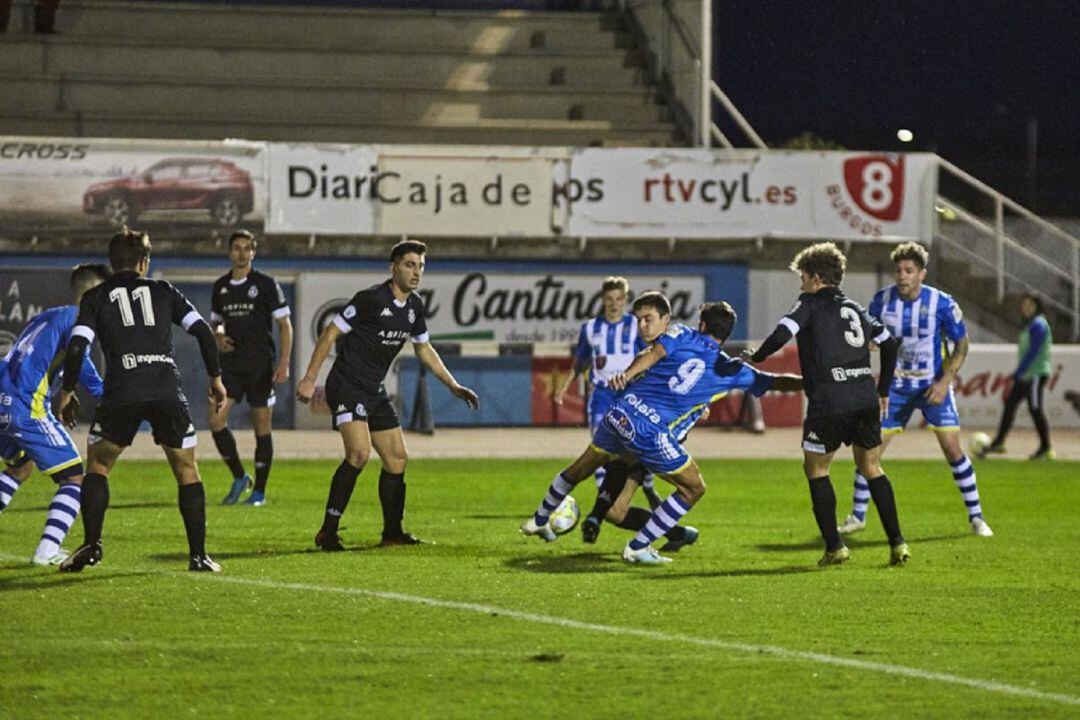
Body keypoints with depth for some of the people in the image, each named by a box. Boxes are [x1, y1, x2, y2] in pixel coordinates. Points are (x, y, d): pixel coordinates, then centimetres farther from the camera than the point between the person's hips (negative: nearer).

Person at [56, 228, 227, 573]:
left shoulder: (96, 297, 15)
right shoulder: (163, 291, 19)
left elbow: (77, 346, 3)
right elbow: (202, 331, 10)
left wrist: (67, 391, 13)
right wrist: (216, 378, 17)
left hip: (121, 393, -1)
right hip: (167, 388, 1)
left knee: (98, 466, 16)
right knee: (187, 470, 13)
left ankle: (91, 544, 2)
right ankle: (198, 555, 8)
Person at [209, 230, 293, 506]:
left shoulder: (266, 284, -3)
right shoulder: (220, 287, 9)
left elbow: (285, 325, -3)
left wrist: (284, 363, -12)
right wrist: (219, 338, 0)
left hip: (260, 365, -4)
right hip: (231, 363, 4)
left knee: (262, 427, 0)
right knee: (216, 419, -10)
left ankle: (259, 491, 9)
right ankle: (239, 477, 8)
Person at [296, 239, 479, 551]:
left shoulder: (414, 306, 7)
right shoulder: (371, 299, -18)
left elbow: (424, 349, 22)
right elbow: (330, 333, -14)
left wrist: (454, 386, 20)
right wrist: (309, 378, -18)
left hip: (375, 391, 8)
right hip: (347, 385, -8)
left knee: (397, 459, 10)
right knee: (359, 452, -24)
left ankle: (392, 531, 24)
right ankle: (328, 531, -18)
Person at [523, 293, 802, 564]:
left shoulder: (682, 335, 10)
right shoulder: (730, 370, 5)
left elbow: (653, 353, -7)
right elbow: (775, 382, 7)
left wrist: (627, 374, -11)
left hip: (620, 411, 5)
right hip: (650, 430, -5)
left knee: (582, 467, 28)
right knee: (693, 488, 10)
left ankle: (539, 521, 48)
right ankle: (637, 548, 10)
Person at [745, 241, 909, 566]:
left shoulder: (811, 303, 2)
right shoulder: (854, 308, 21)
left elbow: (782, 334, -14)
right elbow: (889, 343, 25)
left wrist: (755, 356, 3)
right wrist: (883, 391, 31)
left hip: (829, 402, -6)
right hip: (865, 399, 6)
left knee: (816, 467, 11)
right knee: (871, 467, 16)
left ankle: (834, 546, 4)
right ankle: (897, 543, 8)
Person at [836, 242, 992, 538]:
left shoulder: (941, 303, -15)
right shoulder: (882, 300, -7)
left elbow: (961, 343, -5)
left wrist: (945, 381, -15)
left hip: (934, 385, -2)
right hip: (896, 386, 2)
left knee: (952, 448, -8)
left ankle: (976, 516, 4)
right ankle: (857, 516, 10)